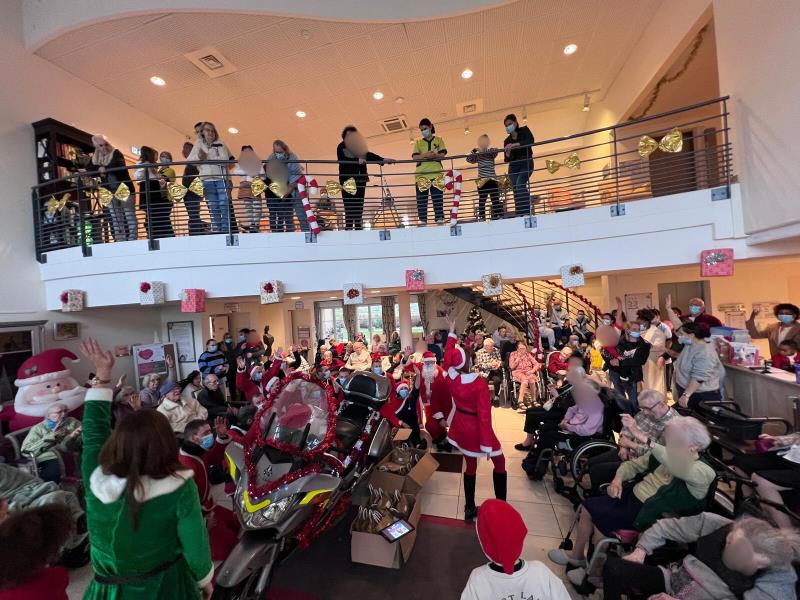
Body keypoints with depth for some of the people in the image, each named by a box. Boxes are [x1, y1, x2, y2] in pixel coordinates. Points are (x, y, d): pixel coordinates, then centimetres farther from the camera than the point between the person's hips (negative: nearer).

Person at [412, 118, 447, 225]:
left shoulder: (438, 140, 16)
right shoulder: (418, 142, 18)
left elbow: (442, 155, 3)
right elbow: (414, 157, 3)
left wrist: (433, 155, -17)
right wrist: (424, 155, -16)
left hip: (436, 173, -1)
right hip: (421, 174, 1)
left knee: (437, 197, -6)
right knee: (421, 198, -6)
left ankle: (439, 218, -7)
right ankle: (422, 219, -6)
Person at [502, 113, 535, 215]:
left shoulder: (524, 130, 5)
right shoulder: (507, 141, 12)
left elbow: (531, 141, -16)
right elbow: (507, 159, 8)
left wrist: (515, 145, -26)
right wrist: (508, 153, -15)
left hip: (526, 163, -4)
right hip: (513, 166, 4)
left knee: (520, 185, -25)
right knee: (515, 189, -10)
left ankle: (526, 212, -25)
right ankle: (519, 214, -9)